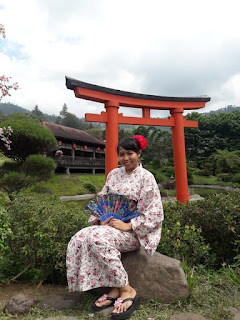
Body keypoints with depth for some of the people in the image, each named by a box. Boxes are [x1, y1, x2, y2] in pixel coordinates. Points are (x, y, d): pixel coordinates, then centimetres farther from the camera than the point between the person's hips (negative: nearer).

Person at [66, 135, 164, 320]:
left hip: (133, 232, -6)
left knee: (98, 238, -32)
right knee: (79, 238, -20)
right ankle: (114, 290, -11)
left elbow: (155, 213, -10)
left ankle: (127, 291, -15)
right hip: (110, 225, 6)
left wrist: (128, 225, -19)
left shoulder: (146, 177, -6)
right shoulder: (113, 174, 10)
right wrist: (101, 220, -8)